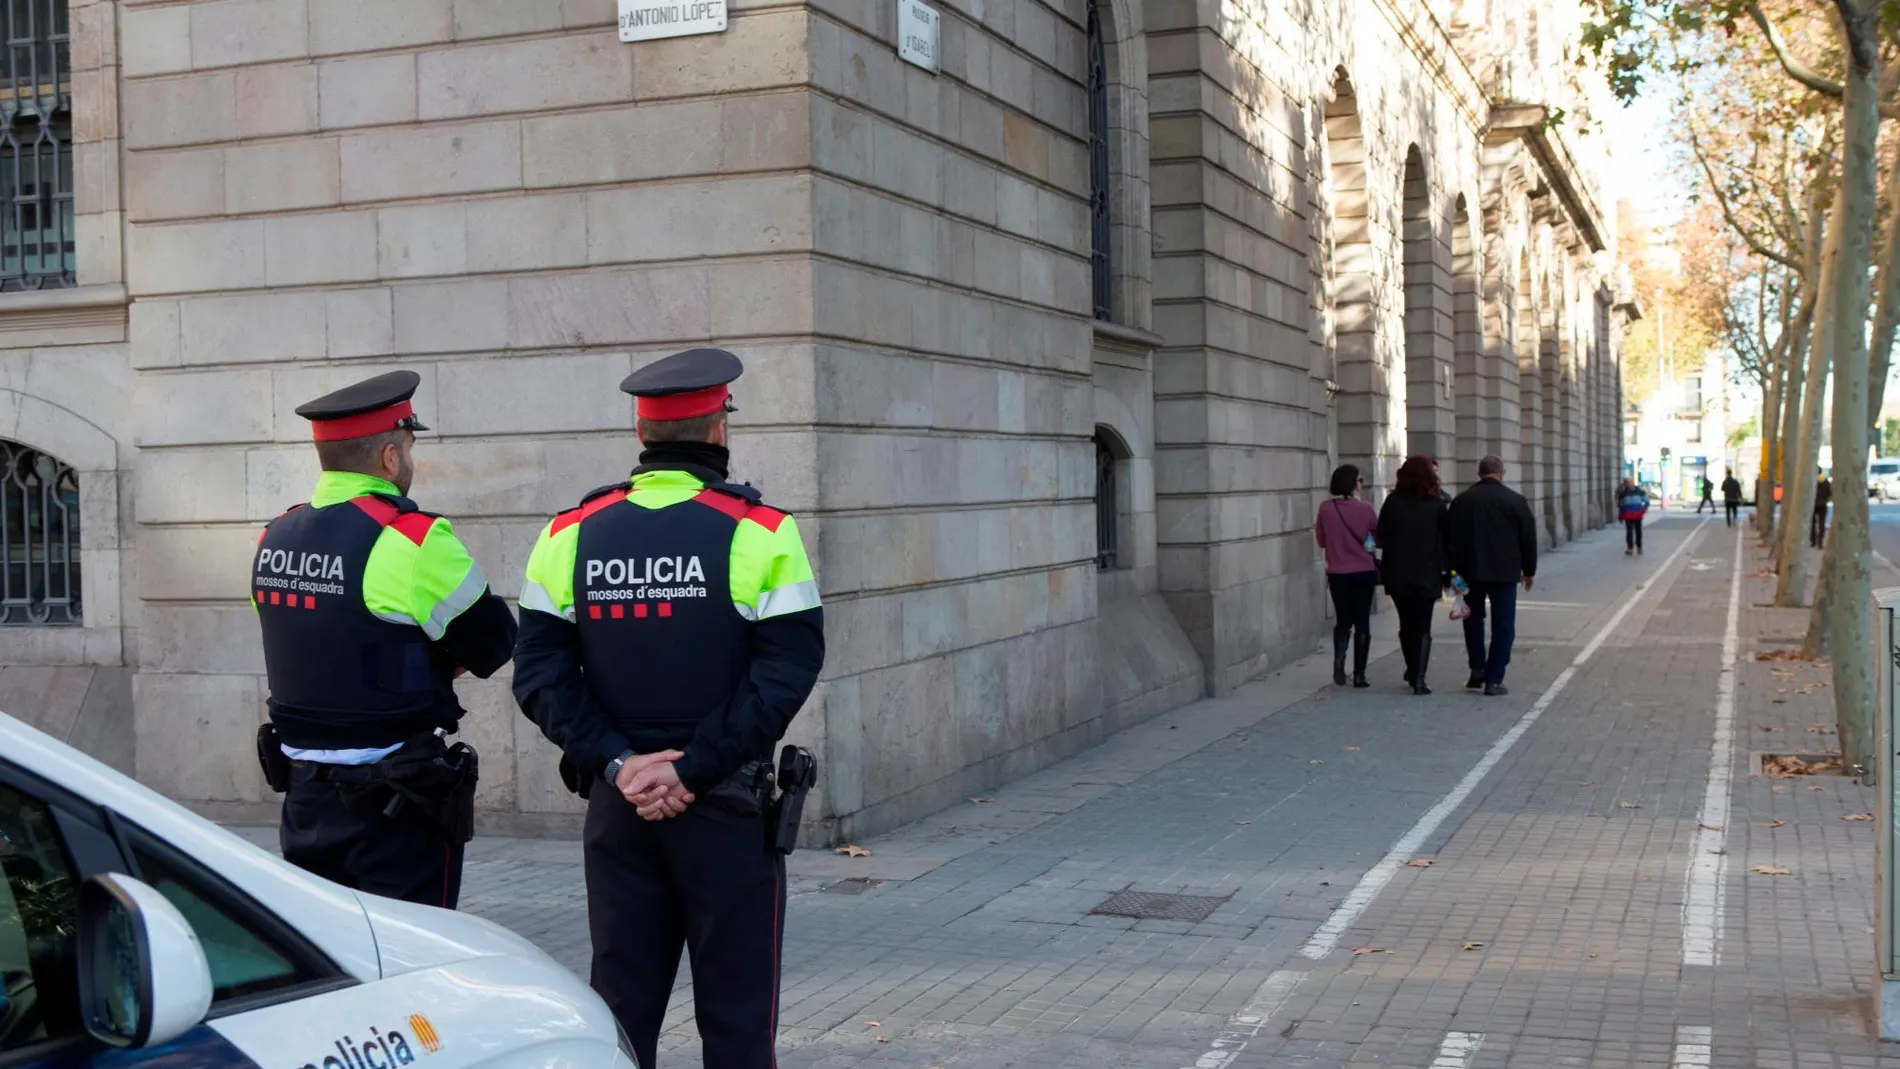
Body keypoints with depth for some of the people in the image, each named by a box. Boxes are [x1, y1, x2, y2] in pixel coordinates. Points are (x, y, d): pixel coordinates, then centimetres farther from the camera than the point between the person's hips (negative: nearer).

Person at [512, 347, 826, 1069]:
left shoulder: (571, 532, 2)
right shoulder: (759, 530, -9)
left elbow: (539, 672, -3)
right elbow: (786, 670, -16)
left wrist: (617, 761, -8)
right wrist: (694, 767, -16)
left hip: (616, 808, 3)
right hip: (728, 811, -3)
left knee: (620, 1009, 13)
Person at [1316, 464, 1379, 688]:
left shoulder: (1325, 508, -7)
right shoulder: (1364, 509, -11)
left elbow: (1321, 540, 4)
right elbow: (1380, 536, 3)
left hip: (1337, 573, 2)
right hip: (1363, 572, -1)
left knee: (1343, 620, 16)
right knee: (1362, 621, 8)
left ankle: (1339, 662, -4)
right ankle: (1359, 674, 8)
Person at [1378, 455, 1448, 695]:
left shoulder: (1393, 502, -4)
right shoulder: (1437, 504, -7)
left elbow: (1381, 539, -1)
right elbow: (1446, 539, -4)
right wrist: (1447, 570, 6)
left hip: (1397, 574, 2)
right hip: (1427, 575, -2)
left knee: (1406, 625, 18)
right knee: (1423, 627, 3)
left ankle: (1412, 671, 28)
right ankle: (1418, 678, -7)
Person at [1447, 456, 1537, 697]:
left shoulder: (1461, 501, 1)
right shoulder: (1515, 500, -4)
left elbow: (1450, 539, 2)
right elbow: (1528, 538, 1)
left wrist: (1453, 569, 10)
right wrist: (1529, 570, 11)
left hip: (1470, 571, 2)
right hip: (1504, 572, -2)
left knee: (1473, 620, 21)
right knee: (1503, 625, 3)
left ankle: (1477, 668, 16)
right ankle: (1494, 679, -1)